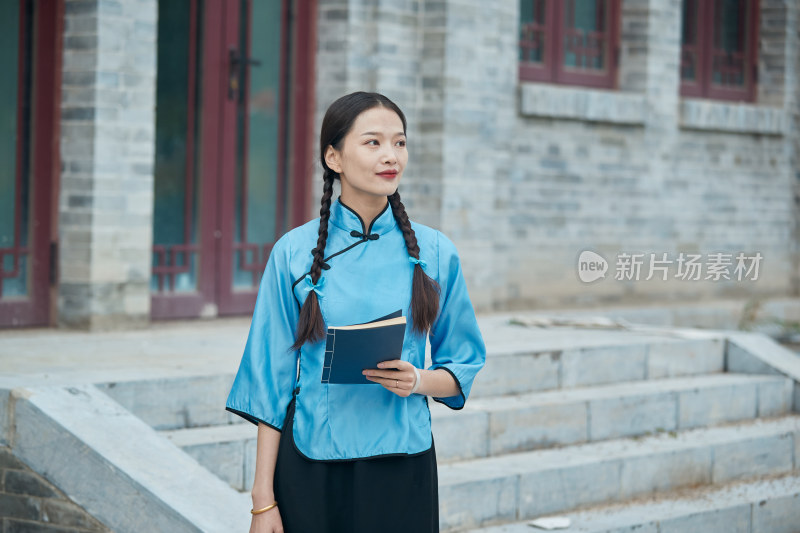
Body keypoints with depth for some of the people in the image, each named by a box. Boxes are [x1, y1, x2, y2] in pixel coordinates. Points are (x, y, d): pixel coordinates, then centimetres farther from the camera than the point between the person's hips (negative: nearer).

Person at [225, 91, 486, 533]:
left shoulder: (434, 252, 1)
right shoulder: (294, 252, -3)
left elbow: (464, 367, 9)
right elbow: (271, 380, -2)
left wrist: (418, 380, -13)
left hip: (403, 467, 1)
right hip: (312, 467, -1)